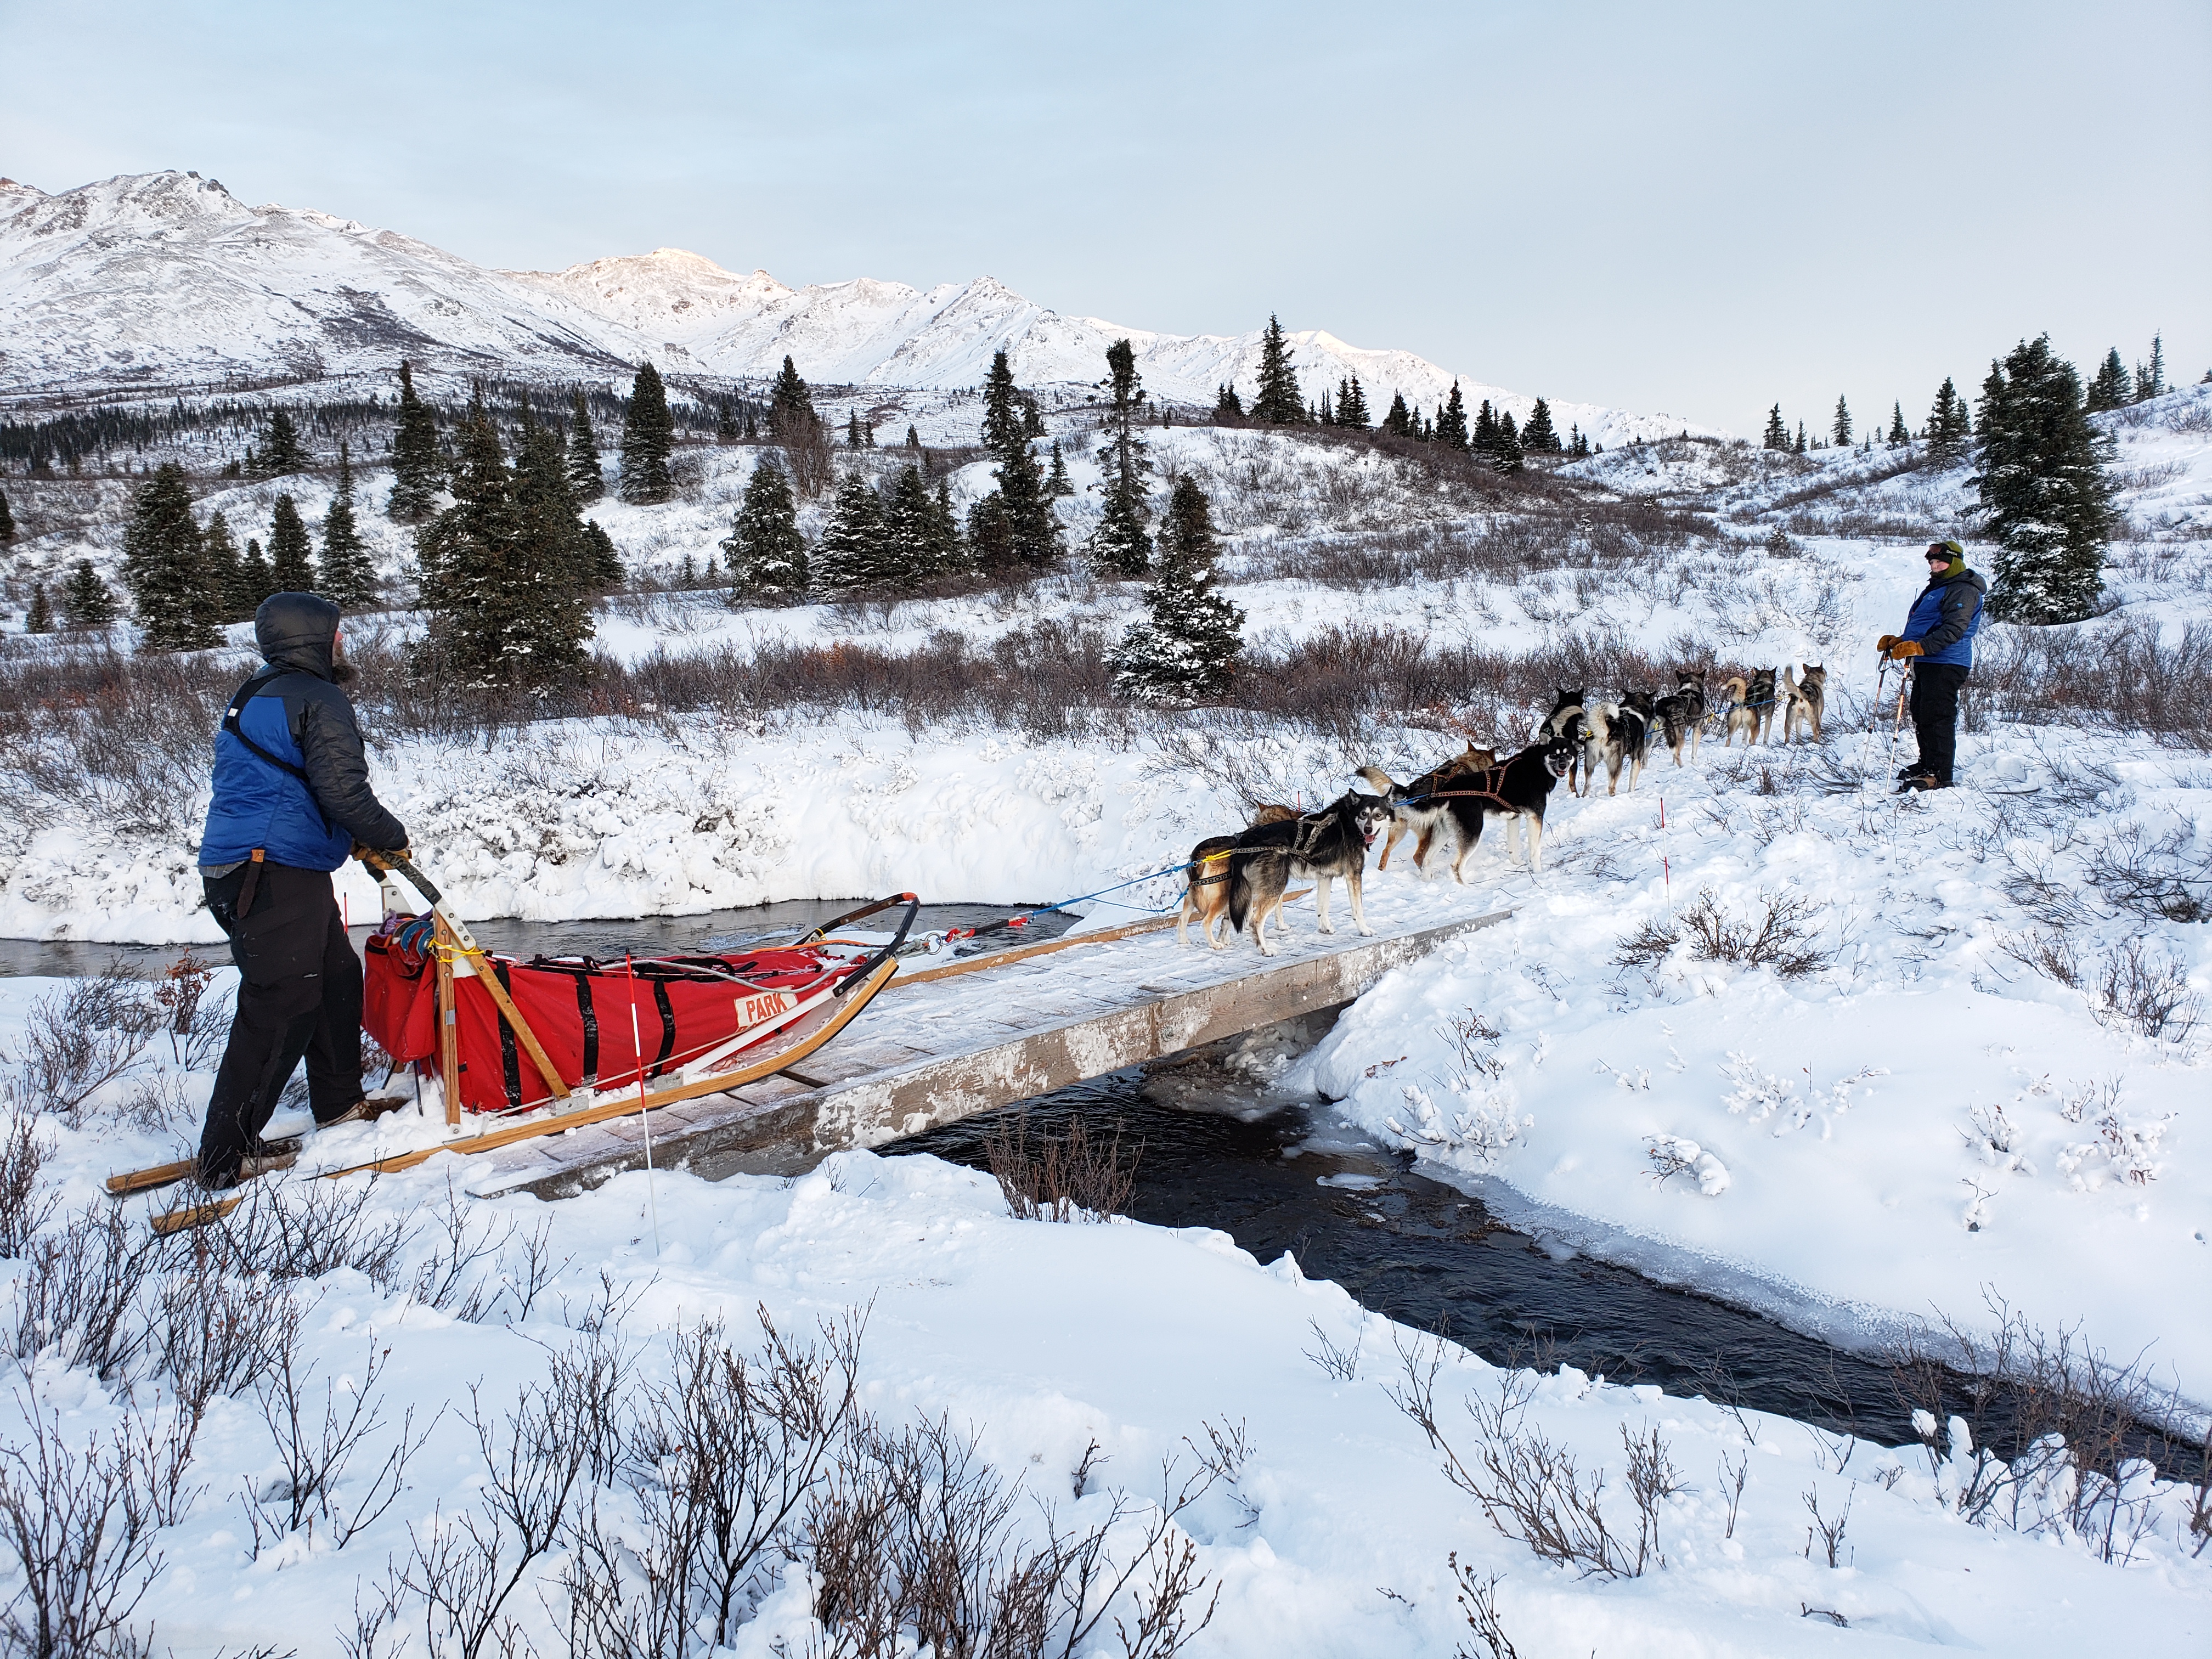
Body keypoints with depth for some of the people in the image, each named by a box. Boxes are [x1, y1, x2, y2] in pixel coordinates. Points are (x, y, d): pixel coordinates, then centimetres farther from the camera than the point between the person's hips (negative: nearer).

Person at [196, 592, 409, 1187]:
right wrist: (391, 839, -2)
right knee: (280, 1009, -7)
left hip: (236, 867, 10)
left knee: (337, 976, 20)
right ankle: (226, 1157, -4)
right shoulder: (317, 700, -11)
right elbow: (342, 790, -19)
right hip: (275, 875, -10)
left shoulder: (255, 699, 21)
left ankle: (339, 1103, 33)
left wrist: (352, 837, 21)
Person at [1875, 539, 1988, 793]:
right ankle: (1926, 765, 25)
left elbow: (1953, 630, -21)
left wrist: (1919, 647, -30)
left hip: (1945, 665, -11)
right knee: (1921, 715, 14)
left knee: (1936, 718, -13)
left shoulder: (1963, 590, -9)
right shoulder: (1937, 588, 24)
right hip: (1927, 664, 11)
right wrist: (1900, 641, 16)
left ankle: (1939, 776, -12)